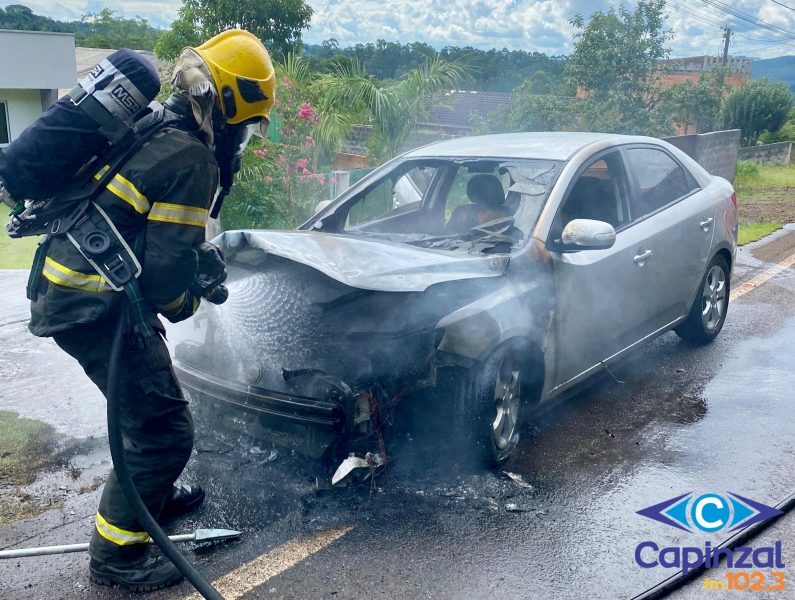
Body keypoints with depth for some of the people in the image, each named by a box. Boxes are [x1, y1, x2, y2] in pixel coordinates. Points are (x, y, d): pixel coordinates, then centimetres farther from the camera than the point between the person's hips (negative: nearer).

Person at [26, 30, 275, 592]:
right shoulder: (192, 158, -18)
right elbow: (168, 269, -20)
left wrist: (198, 249, 18)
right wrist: (186, 302, 1)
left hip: (65, 288, 10)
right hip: (96, 308, -10)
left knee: (151, 398, 26)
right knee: (165, 428, -1)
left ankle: (152, 494, 45)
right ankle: (115, 554, 13)